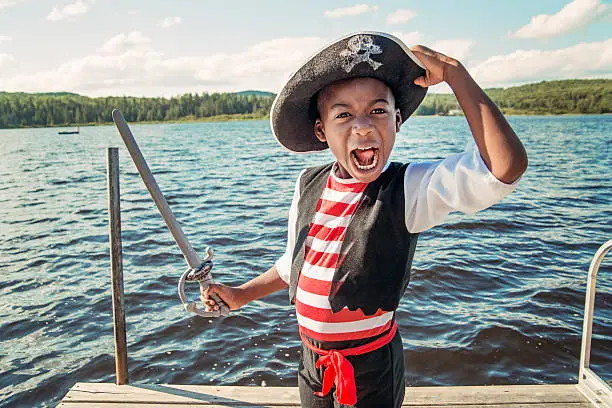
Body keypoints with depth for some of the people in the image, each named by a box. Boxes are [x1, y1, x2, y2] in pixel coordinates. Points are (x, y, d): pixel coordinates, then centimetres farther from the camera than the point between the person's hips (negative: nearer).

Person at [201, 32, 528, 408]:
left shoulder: (409, 189, -21)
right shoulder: (308, 185, -4)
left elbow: (507, 165, -37)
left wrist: (453, 70, -31)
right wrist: (241, 295, 11)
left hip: (372, 367, -5)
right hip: (311, 359, 5)